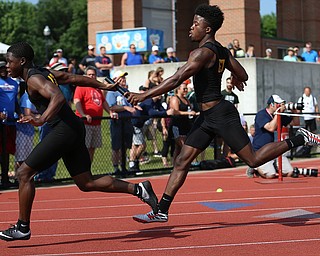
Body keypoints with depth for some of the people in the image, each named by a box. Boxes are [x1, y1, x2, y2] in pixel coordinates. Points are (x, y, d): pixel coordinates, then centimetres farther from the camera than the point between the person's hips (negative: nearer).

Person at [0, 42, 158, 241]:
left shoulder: (34, 79, -10)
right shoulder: (46, 73, 18)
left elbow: (58, 97, -28)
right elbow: (78, 79, 22)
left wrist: (41, 120, -39)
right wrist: (106, 86, 28)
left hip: (64, 129, -10)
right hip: (75, 129, 10)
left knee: (24, 173, -5)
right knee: (87, 183, 11)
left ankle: (23, 228, -2)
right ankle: (138, 189, 6)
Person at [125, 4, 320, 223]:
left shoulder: (203, 52, -17)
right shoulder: (221, 51, 10)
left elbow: (176, 80, -24)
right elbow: (243, 76, 18)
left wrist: (144, 95, -21)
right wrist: (236, 79, 43)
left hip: (221, 115, -10)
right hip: (208, 116, 10)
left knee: (254, 159, -3)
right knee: (182, 161, 5)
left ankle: (299, 139, 10)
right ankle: (162, 211, 7)